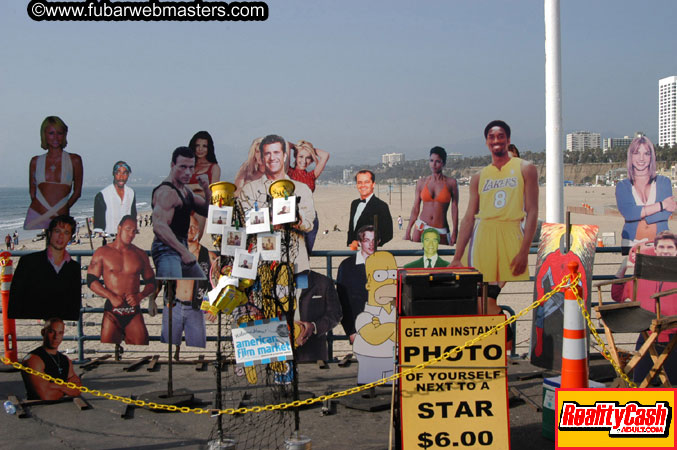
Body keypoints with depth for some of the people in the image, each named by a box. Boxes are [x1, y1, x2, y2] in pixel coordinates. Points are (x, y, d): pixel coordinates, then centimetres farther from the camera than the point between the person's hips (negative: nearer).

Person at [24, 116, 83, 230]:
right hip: (36, 216, 1)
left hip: (61, 219, -1)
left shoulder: (74, 160, 5)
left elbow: (77, 191, 9)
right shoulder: (36, 161, 10)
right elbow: (32, 189, 16)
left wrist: (64, 209, 3)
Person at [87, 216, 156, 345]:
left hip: (134, 311, 2)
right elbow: (91, 281, 0)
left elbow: (151, 283, 14)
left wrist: (140, 296, -7)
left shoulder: (141, 255, 11)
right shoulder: (102, 252, 5)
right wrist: (111, 296, -13)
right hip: (112, 310, -2)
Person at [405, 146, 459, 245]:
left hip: (441, 231, -2)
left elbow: (454, 209, 0)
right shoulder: (421, 182, 7)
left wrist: (454, 233, -5)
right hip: (421, 227, 2)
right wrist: (408, 231, 5)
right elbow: (415, 209, 9)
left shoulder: (451, 183, 1)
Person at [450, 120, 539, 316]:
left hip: (511, 235, -2)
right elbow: (469, 217, 14)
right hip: (482, 236, 2)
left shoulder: (525, 169, 8)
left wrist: (524, 251, -9)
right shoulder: (479, 177, 16)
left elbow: (532, 212, 1)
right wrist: (457, 257, 8)